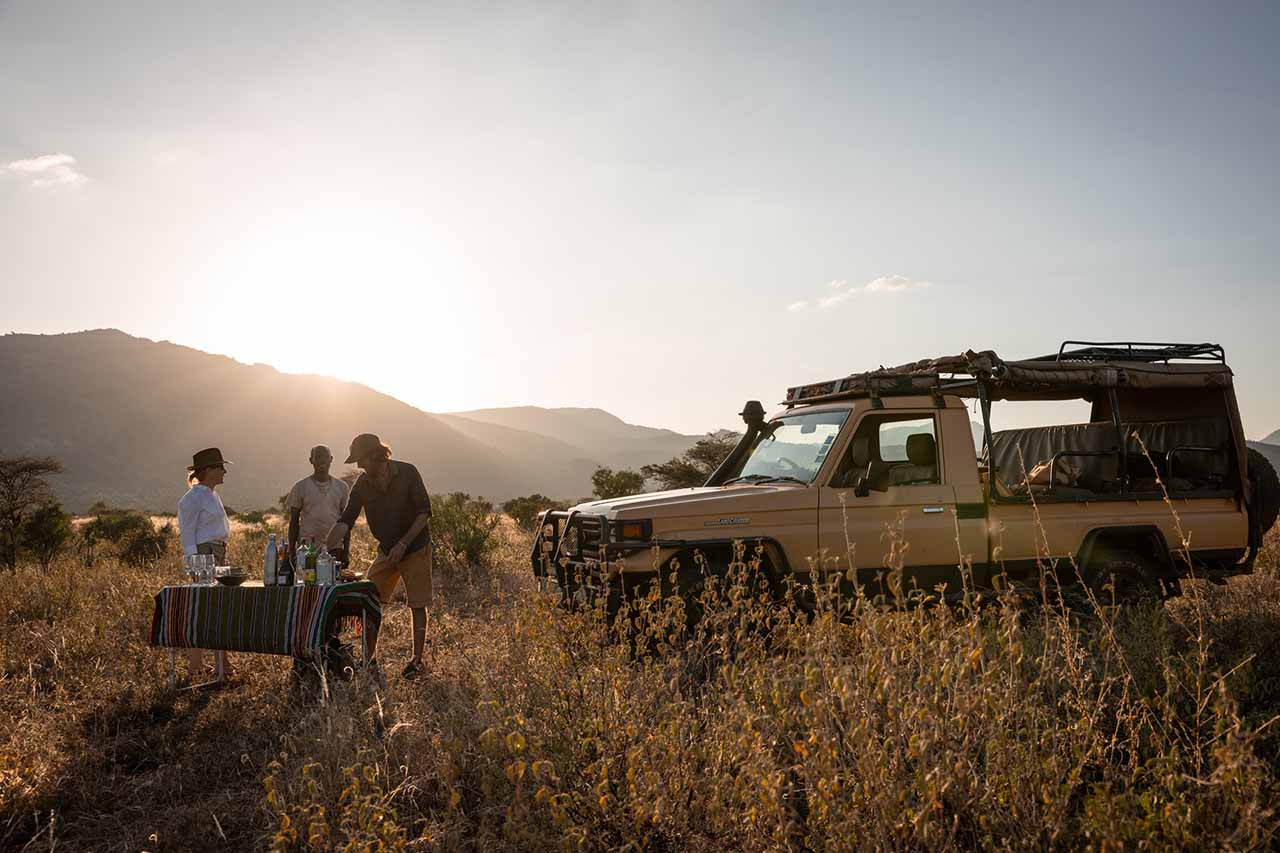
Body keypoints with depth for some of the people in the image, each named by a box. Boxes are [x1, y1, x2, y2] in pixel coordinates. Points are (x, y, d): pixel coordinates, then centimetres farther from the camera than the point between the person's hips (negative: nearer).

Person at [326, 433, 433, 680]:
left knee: (417, 605, 0)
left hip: (416, 548, -4)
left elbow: (424, 512, -13)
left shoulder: (408, 473, -14)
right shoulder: (362, 484, -2)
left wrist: (403, 543, -19)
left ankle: (417, 660, 10)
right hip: (386, 551, 5)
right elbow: (345, 521, -3)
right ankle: (371, 659, 9)